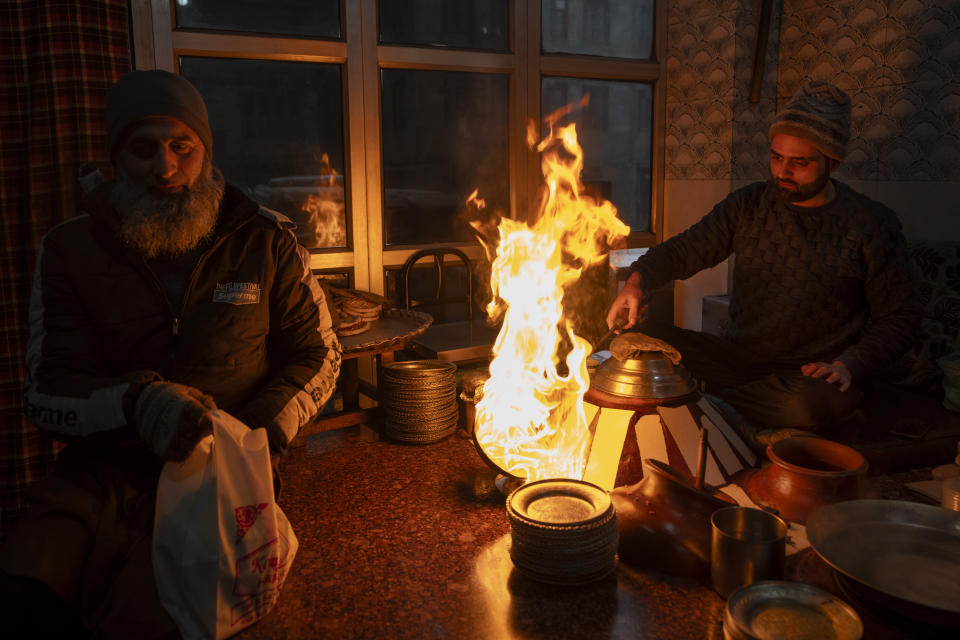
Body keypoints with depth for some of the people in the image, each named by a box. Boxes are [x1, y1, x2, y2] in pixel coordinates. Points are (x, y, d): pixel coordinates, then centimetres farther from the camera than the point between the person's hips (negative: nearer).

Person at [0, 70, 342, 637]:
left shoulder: (268, 242, -1)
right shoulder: (70, 249, 2)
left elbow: (318, 354, 6)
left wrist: (262, 430, -13)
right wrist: (137, 401, -25)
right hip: (107, 467, 2)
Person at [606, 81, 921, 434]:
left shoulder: (872, 225, -2)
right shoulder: (749, 204, 6)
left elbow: (900, 318, 3)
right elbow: (685, 250, 5)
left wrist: (849, 365, -15)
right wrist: (637, 281, -17)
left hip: (810, 374, -2)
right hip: (736, 358, 2)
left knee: (818, 403, -40)